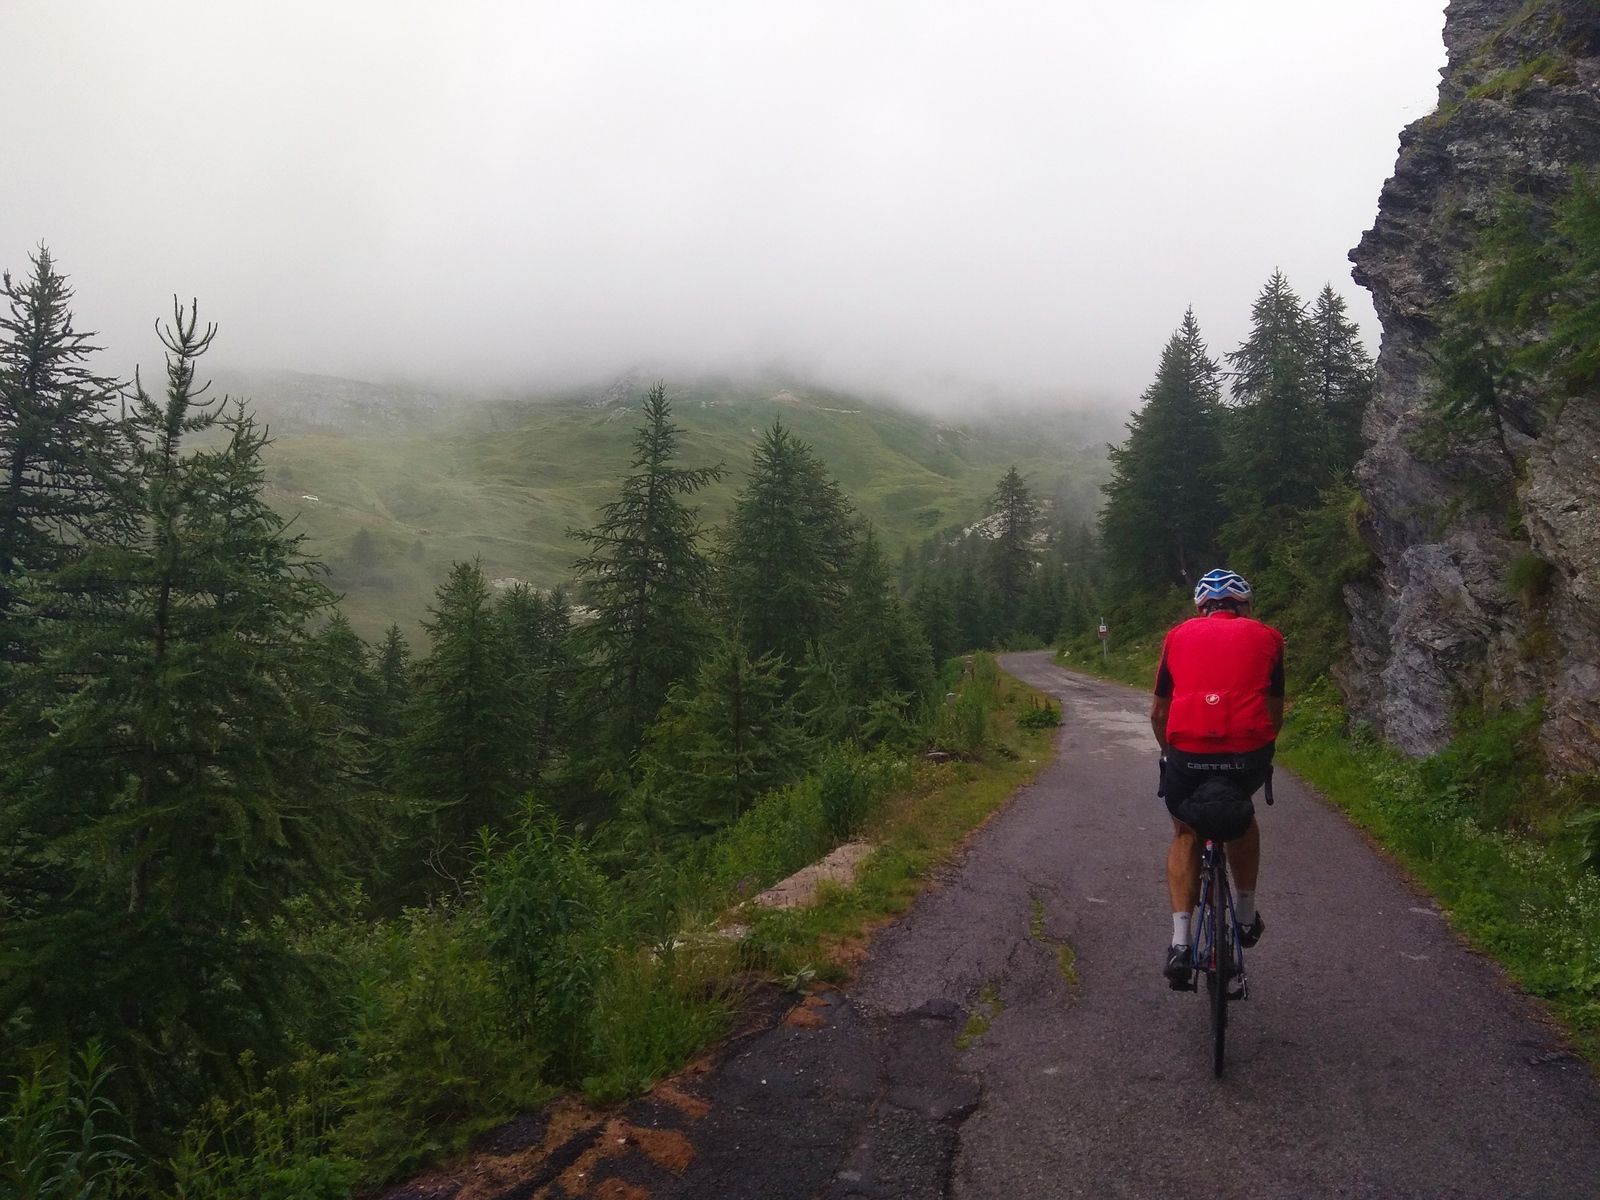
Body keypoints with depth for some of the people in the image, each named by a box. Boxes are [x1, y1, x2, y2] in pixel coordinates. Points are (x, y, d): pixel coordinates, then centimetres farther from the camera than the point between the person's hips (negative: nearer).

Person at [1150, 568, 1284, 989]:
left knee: (1185, 833, 26)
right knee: (1241, 814, 34)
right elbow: (1275, 714, 23)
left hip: (1187, 755, 0)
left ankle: (1180, 944, 14)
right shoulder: (1266, 637, 18)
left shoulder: (1179, 635, 19)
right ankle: (1247, 918, 40)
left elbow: (1158, 712, 24)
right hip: (1249, 757, 0)